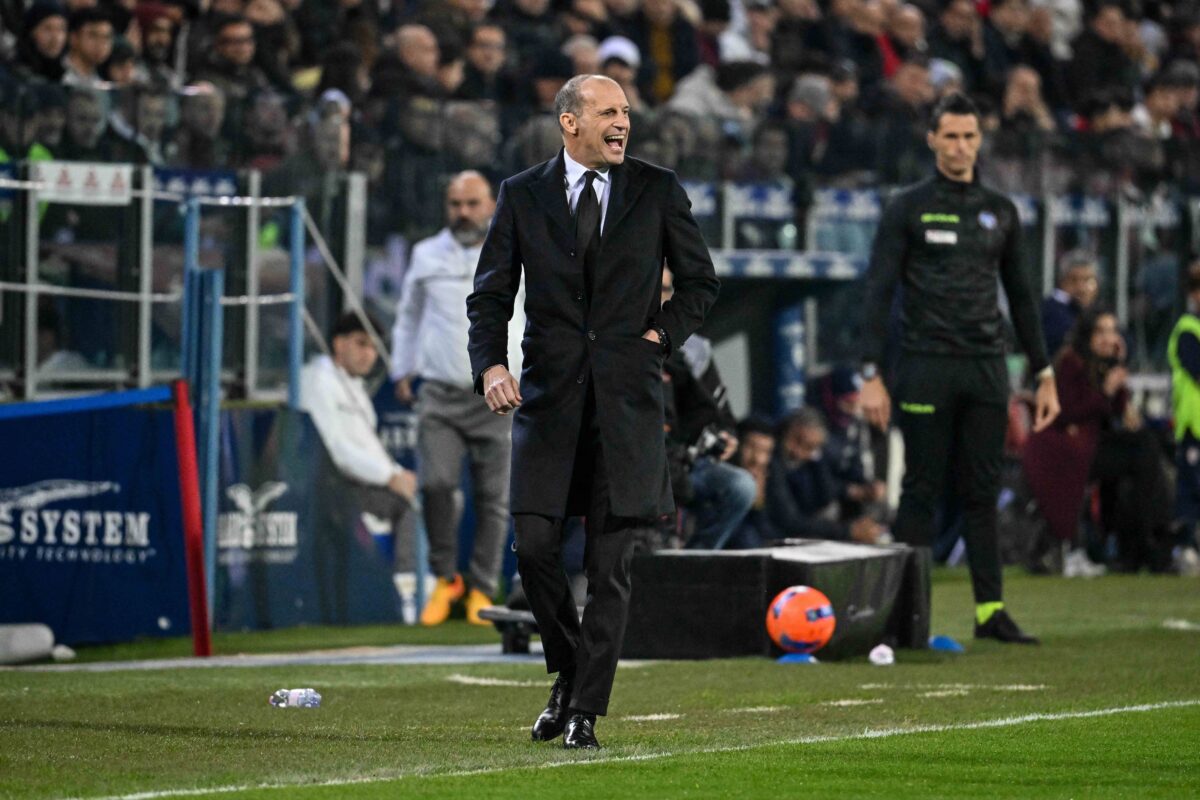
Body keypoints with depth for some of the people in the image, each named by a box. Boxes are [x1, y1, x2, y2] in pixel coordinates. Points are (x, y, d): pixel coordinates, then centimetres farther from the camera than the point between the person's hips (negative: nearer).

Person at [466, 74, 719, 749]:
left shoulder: (658, 191, 5)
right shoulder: (522, 196, 5)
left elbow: (702, 282, 14)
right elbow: (491, 294, 8)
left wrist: (662, 336, -2)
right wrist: (491, 365, -9)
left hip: (628, 396, -1)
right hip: (550, 392, 1)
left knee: (611, 562, -2)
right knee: (534, 545, -6)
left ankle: (586, 711, 3)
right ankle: (570, 673, 19)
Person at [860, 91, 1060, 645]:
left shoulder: (1000, 211, 14)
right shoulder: (908, 209, 2)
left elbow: (1021, 296, 18)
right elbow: (879, 292, -2)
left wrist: (1044, 374, 13)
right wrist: (870, 375, -10)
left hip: (986, 369, 3)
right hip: (926, 366, -3)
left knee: (983, 493, 3)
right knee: (922, 490, -2)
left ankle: (990, 610, 3)